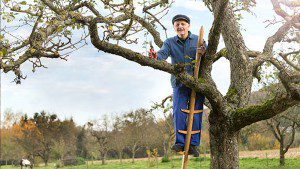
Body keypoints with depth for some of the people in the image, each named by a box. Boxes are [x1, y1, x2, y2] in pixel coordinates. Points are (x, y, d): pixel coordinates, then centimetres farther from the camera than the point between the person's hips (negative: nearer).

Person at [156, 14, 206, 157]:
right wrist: (155, 57, -33)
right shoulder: (170, 42, 9)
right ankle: (180, 143, -4)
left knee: (195, 113, -3)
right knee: (179, 112, -10)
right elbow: (162, 54, -10)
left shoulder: (198, 40, 8)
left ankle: (193, 144, 1)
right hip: (179, 82, 1)